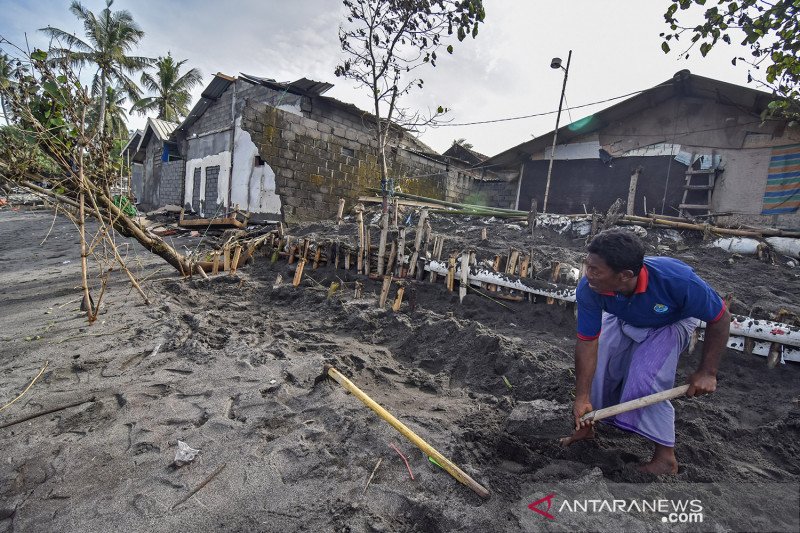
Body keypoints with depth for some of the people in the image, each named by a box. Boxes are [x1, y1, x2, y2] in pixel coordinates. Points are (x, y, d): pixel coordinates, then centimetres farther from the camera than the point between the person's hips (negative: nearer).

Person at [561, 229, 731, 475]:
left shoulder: (677, 280, -42)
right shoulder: (588, 289, -36)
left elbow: (720, 318, -22)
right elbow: (588, 342, -27)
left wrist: (707, 372, -19)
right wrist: (582, 397, -28)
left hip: (671, 323, -3)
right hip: (622, 320, 3)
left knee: (643, 380, -19)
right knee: (594, 369, -4)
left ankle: (666, 457, 3)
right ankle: (585, 425, 24)